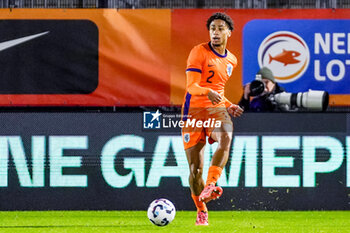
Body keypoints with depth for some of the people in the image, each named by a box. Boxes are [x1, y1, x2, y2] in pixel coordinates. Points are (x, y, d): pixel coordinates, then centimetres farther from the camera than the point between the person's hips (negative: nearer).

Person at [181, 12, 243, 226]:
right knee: (195, 167, -3)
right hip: (194, 109, -3)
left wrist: (229, 106, 13)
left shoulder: (231, 60, 15)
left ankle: (210, 186, -38)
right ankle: (201, 211, 15)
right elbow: (191, 86, -14)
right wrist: (208, 92, -33)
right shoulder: (199, 52, -4)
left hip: (216, 108, 3)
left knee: (226, 137, -34)